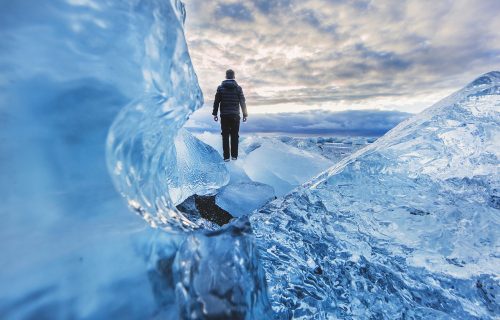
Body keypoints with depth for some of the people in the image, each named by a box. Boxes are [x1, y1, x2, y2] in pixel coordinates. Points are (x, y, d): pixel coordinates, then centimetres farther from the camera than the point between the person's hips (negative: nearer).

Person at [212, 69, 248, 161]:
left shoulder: (220, 88, 2)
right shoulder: (238, 88, 1)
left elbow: (216, 102, 1)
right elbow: (242, 102, 1)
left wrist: (215, 114, 7)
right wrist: (245, 114, 7)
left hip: (224, 115, 0)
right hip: (235, 115, 0)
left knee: (225, 136, 4)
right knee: (235, 136, 7)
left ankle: (226, 156, 4)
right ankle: (234, 155, 10)